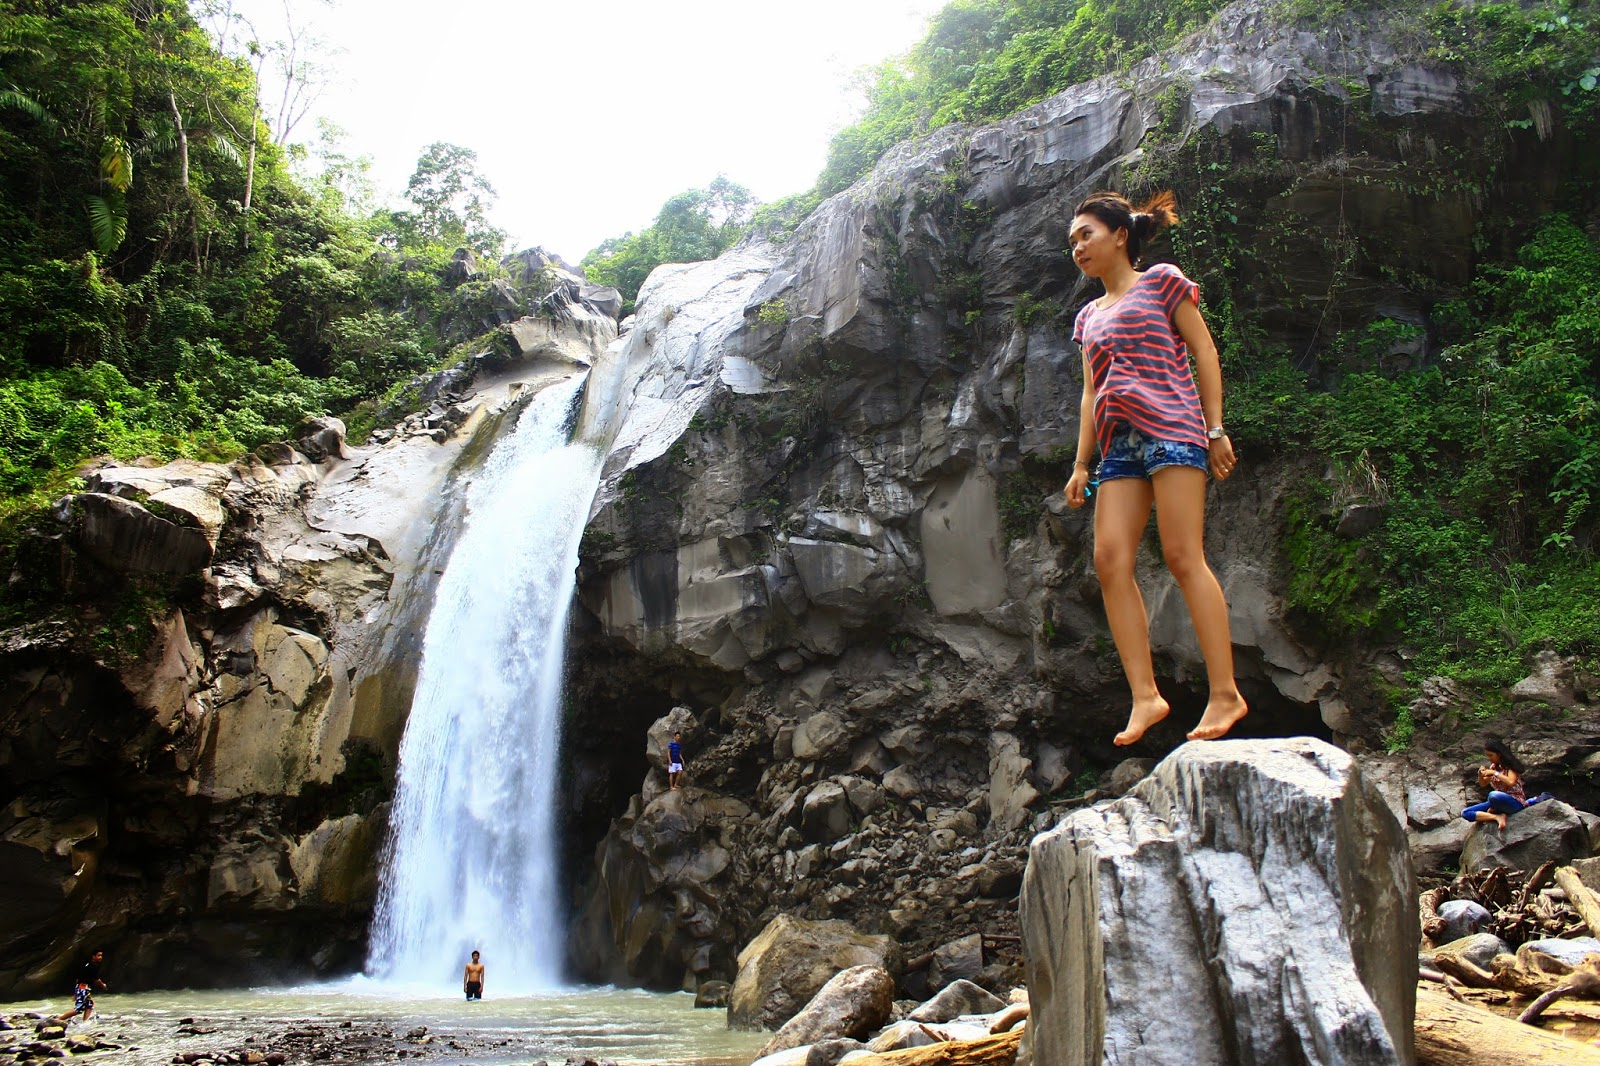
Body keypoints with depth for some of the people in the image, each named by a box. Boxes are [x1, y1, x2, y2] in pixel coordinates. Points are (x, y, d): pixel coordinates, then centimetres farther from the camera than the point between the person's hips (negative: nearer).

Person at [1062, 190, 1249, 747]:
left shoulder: (1161, 281, 9)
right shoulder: (1089, 316, 25)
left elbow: (1204, 352, 3)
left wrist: (1216, 430, -6)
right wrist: (1081, 464, 14)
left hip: (1171, 428, -6)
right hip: (1120, 444, 6)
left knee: (1183, 557, -14)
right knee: (1110, 560, -9)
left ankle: (1225, 693, -11)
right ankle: (1144, 696, -8)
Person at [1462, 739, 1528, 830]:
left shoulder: (1511, 765, -11)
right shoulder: (1493, 766, 9)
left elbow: (1511, 782, -29)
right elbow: (1483, 784, 15)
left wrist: (1495, 773, -23)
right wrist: (1480, 774, -5)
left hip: (1515, 802, -7)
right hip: (1499, 801, 7)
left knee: (1493, 795, -42)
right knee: (1465, 813, -10)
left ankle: (1492, 812, -11)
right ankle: (1497, 817, -22)